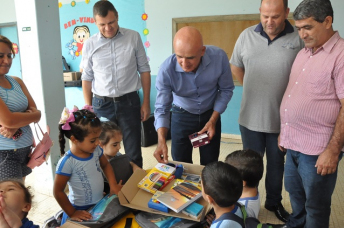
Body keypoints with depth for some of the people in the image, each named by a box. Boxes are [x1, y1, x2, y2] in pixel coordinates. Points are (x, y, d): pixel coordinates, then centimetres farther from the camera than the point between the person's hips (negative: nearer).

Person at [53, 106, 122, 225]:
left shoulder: (96, 150, -9)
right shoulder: (67, 162, -26)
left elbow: (105, 165, 10)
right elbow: (58, 192, -18)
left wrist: (113, 185, -1)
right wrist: (71, 213, -13)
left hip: (100, 204, 6)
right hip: (81, 210, -5)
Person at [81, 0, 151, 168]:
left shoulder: (133, 38, -2)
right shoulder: (89, 45, 0)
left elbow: (144, 70, 3)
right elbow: (87, 79, 7)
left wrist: (146, 102, 0)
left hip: (129, 102, -1)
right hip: (101, 105, 1)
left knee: (134, 154, 8)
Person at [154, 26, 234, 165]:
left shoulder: (219, 57, -26)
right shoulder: (166, 69, -28)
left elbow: (226, 90, -10)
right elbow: (162, 109, -22)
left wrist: (213, 120, -16)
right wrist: (161, 141, -35)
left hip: (210, 114, 1)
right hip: (181, 116, -1)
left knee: (210, 166, 11)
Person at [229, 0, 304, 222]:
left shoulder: (299, 39, -10)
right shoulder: (247, 36, -3)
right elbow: (236, 67, 9)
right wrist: (253, 90, 7)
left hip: (282, 119, -1)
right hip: (250, 118, 1)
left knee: (276, 164, 19)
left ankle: (274, 202, 41)